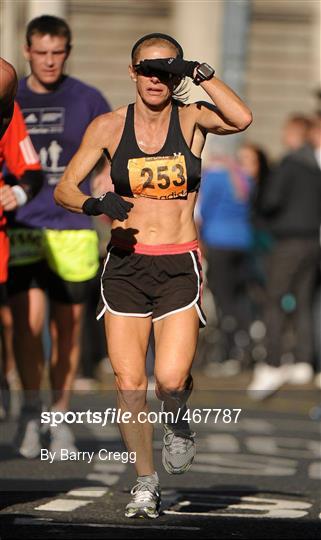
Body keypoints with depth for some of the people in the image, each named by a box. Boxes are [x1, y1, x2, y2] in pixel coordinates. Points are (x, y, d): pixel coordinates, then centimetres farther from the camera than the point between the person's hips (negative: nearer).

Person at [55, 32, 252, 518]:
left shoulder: (191, 119, 0)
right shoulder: (109, 126, 3)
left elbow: (241, 119, -21)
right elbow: (64, 189, 2)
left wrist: (202, 73, -19)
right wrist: (94, 204, -17)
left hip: (180, 266, -1)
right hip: (125, 264, 1)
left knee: (170, 380, -15)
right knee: (128, 383, -5)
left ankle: (177, 422, 21)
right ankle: (146, 483, 12)